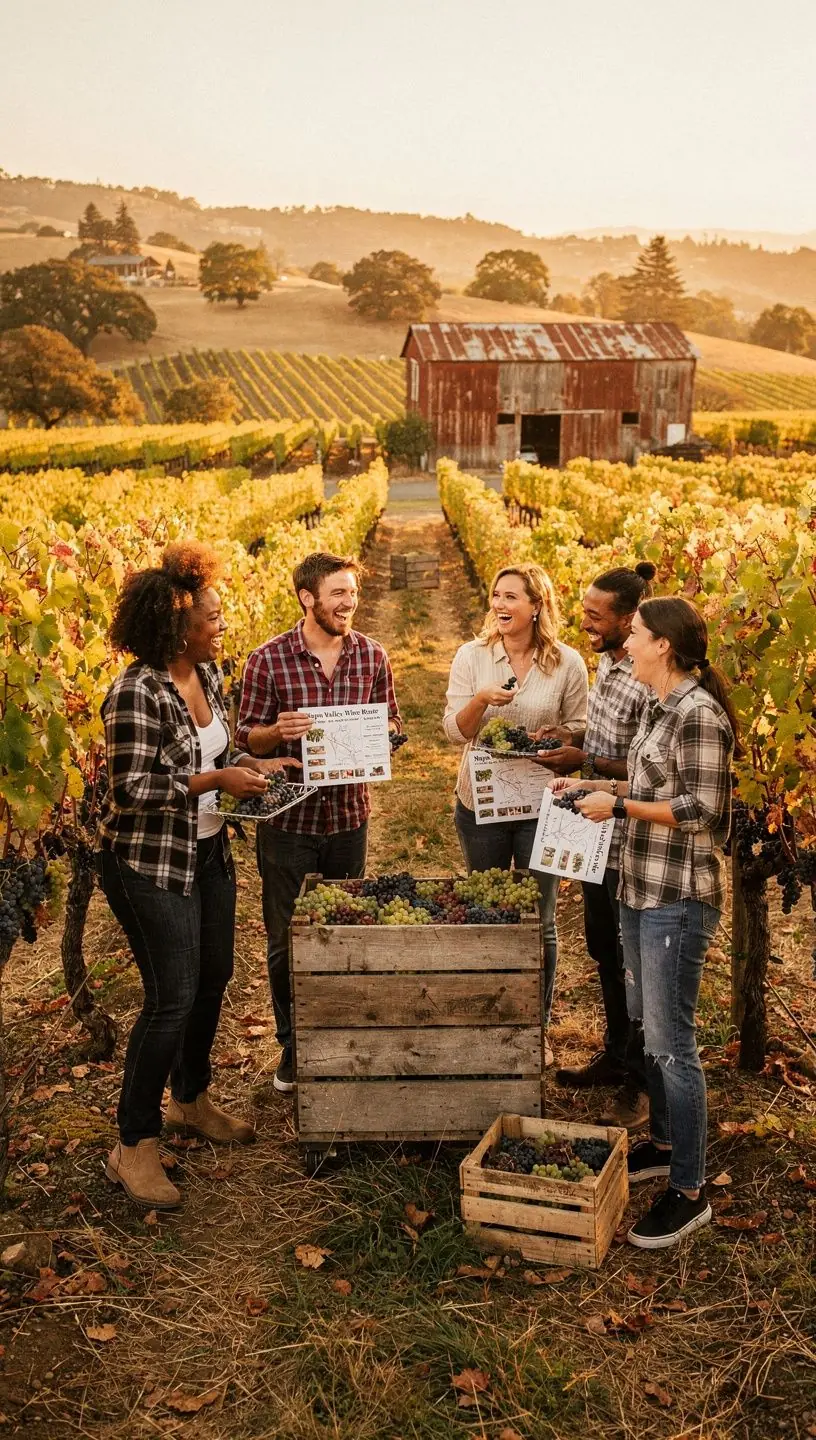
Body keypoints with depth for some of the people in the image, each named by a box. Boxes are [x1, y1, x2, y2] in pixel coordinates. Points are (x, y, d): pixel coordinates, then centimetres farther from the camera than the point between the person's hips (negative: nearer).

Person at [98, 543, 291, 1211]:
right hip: (148, 862, -8)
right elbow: (131, 790, -23)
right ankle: (134, 1145, 10)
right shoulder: (136, 692, -22)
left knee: (212, 980, 17)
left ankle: (191, 1099, 39)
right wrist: (216, 781, -23)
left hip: (208, 851, 8)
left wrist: (244, 763, -1)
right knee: (172, 997, -5)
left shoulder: (208, 672, 3)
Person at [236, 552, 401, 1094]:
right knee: (286, 940, 8)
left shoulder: (372, 655, -1)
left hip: (349, 815, 3)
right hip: (287, 819, -2)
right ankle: (293, 1045, 27)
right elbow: (245, 737, -3)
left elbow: (391, 723, 9)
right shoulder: (269, 659, -9)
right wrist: (277, 731, -25)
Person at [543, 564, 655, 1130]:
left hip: (631, 846, -9)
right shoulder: (607, 664, 6)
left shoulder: (649, 684, -24)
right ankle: (615, 1055, 39)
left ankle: (640, 1083, 20)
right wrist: (573, 739, 3)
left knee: (634, 964, 5)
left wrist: (586, 761, -22)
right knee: (605, 953, 22)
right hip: (599, 836, 9)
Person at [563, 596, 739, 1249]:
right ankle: (665, 1144, 36)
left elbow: (701, 809, -20)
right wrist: (594, 786, 12)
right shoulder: (659, 707, 11)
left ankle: (690, 1191, 7)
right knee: (646, 1026, 19)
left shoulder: (698, 714, -18)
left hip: (678, 898, -10)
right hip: (642, 889, 10)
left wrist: (618, 806, -18)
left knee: (671, 1041, -4)